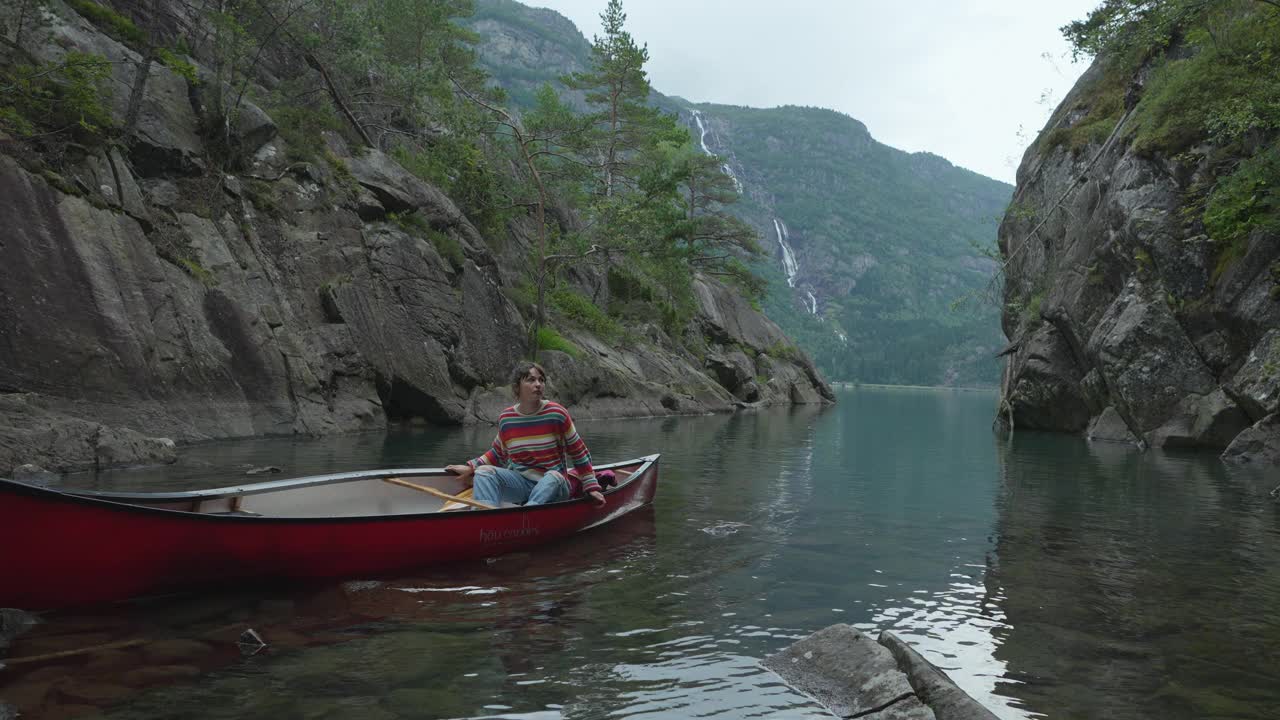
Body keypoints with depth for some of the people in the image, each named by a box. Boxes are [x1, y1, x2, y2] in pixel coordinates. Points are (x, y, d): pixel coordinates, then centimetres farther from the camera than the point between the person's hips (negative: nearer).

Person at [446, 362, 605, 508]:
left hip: (553, 484, -2)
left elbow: (579, 452, 1)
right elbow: (498, 454, 19)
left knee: (553, 477, -35)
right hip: (520, 482, 3)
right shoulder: (505, 419, 1)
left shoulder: (556, 414, -6)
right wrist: (471, 467, 6)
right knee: (483, 472, -21)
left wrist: (591, 487, -2)